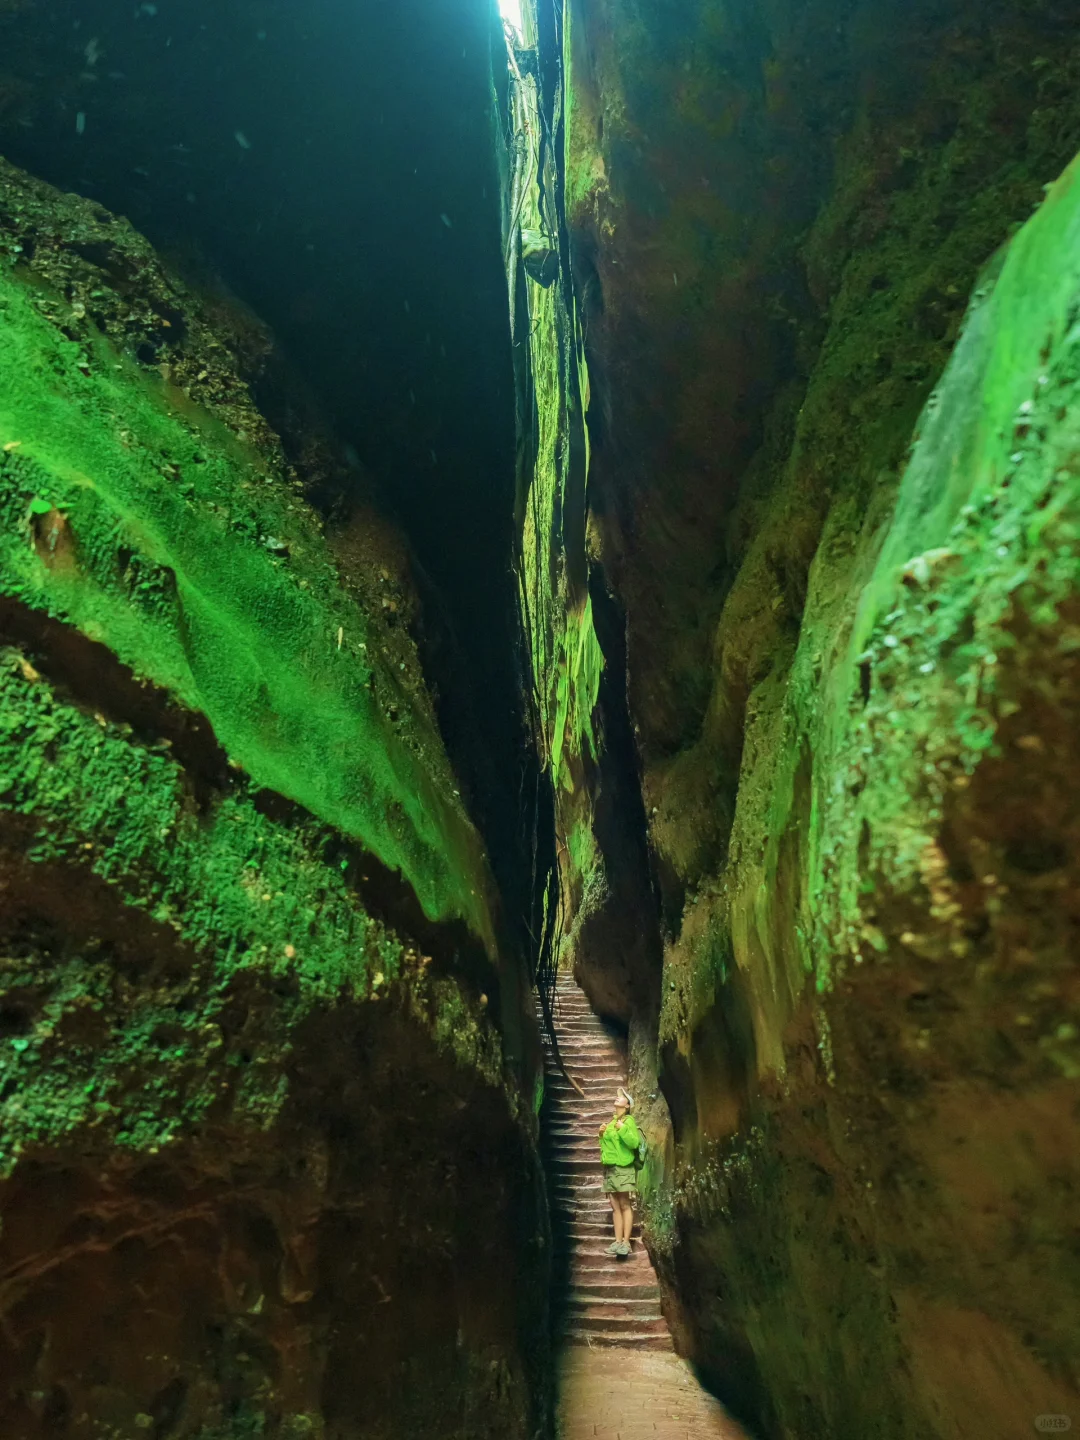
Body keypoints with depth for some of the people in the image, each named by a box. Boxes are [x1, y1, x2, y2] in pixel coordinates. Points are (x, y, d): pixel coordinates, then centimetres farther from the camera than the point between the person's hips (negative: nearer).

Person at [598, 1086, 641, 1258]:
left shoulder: (629, 1120, -4)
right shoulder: (610, 1121, 16)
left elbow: (634, 1143, -15)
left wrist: (623, 1129, -23)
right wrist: (601, 1135, 7)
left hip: (623, 1167, -7)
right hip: (609, 1168, 7)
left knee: (625, 1205, -5)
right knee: (615, 1207, 7)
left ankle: (626, 1243, -3)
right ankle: (618, 1242, 9)